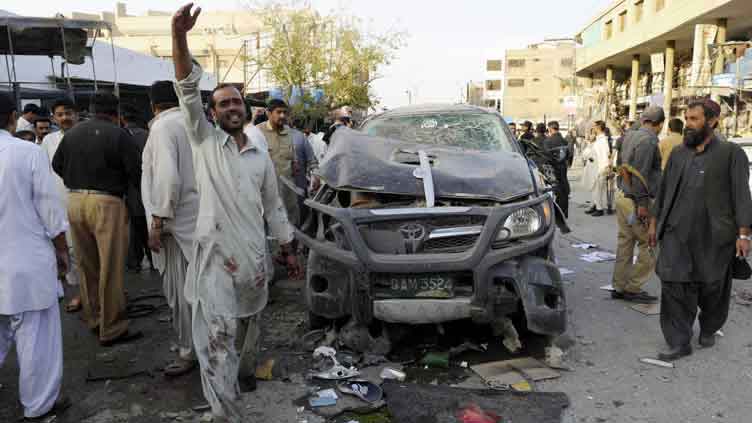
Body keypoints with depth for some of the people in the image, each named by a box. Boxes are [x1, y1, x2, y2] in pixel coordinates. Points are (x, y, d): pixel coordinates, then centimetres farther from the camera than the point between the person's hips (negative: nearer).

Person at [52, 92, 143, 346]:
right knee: (111, 269, 1)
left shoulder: (72, 133, 7)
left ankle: (93, 318, 29)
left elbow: (56, 166, 14)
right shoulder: (118, 134, -9)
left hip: (74, 200, 6)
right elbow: (136, 172, -12)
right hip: (106, 202, -6)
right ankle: (111, 330, 7)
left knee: (87, 266, 17)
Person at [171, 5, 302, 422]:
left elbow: (274, 207, 14)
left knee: (248, 326, 21)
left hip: (254, 256, 4)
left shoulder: (262, 157, 9)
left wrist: (289, 251, 13)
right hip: (215, 255, -4)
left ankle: (246, 371, 47)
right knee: (218, 338, -6)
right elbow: (188, 90, -14)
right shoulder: (204, 142, 0)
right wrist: (179, 36, -26)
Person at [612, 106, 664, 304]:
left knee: (625, 243, 12)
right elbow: (640, 175, -19)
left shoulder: (630, 136, 11)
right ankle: (633, 288, 6)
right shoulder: (648, 141, -16)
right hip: (636, 201, -9)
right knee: (650, 246, 1)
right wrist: (642, 204, -18)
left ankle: (619, 287, 18)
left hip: (623, 196, 9)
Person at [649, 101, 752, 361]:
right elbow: (663, 191, 16)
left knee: (712, 289, 12)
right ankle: (679, 343, 9)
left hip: (714, 237, -3)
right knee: (674, 287, -1)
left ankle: (708, 330, 38)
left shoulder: (731, 153, -2)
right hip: (677, 235, 3)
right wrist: (654, 222, 13)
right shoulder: (678, 154, 11)